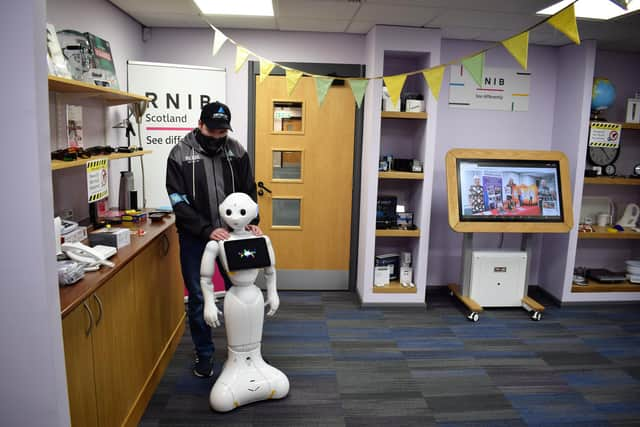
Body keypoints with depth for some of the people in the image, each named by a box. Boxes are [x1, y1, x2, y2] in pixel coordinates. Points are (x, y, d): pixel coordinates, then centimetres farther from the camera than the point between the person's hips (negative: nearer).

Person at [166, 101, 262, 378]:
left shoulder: (236, 151, -1)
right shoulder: (180, 154, -9)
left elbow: (248, 190, 4)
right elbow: (179, 202, -13)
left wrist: (252, 221, -13)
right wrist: (207, 230, -23)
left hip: (231, 234, 2)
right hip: (194, 238, -2)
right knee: (198, 298, 7)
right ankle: (204, 354, 26)